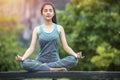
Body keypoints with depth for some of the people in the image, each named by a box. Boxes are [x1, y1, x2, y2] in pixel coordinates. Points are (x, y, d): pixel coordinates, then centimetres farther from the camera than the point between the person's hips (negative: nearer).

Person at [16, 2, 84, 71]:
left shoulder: (59, 28, 8)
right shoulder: (37, 29, 7)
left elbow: (65, 46, 3)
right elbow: (31, 48, 0)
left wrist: (75, 55, -17)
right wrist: (22, 58, -19)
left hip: (55, 61, 1)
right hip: (41, 61, 0)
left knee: (73, 60, -29)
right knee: (25, 64, -33)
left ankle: (45, 66, -23)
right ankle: (54, 69, -29)